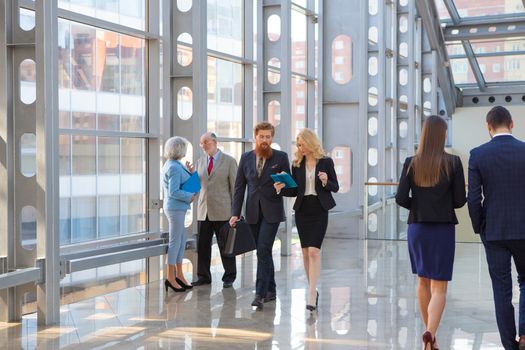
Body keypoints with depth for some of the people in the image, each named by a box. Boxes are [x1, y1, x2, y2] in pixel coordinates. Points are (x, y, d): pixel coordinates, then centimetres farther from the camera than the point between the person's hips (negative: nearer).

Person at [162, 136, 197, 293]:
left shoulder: (172, 165, 12)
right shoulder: (174, 167, -19)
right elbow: (174, 192, -23)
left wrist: (189, 172, 8)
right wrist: (190, 197, -13)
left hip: (176, 208, 10)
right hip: (175, 208, -10)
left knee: (181, 241, 15)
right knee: (175, 241, -2)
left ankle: (179, 274, 23)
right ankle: (171, 277, 6)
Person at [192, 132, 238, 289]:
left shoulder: (229, 161, -1)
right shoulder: (200, 162, 13)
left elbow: (235, 186, -2)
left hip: (222, 211, -4)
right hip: (204, 210, 4)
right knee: (202, 245, 7)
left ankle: (229, 277, 15)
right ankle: (204, 276, 18)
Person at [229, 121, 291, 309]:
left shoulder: (281, 157, -1)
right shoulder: (246, 158, 7)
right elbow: (239, 187, 7)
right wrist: (235, 213, 1)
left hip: (271, 212, -4)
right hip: (253, 212, 4)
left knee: (263, 250, -14)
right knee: (263, 251, 11)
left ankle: (261, 293, -12)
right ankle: (270, 290, 22)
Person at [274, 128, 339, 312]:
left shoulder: (326, 162, -1)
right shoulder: (297, 164, 8)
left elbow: (335, 187, 2)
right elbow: (295, 190, 10)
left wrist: (325, 182, -18)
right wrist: (282, 188, -9)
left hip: (319, 209, -4)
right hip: (302, 209, 4)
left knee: (314, 251, -14)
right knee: (305, 252, 8)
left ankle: (312, 294, -16)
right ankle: (313, 289, 22)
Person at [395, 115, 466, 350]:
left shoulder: (411, 163, -3)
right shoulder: (453, 163, -8)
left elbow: (401, 199, -5)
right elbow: (460, 200, -6)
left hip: (417, 227, 3)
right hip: (443, 229, -3)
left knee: (423, 282, 18)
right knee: (439, 287, 1)